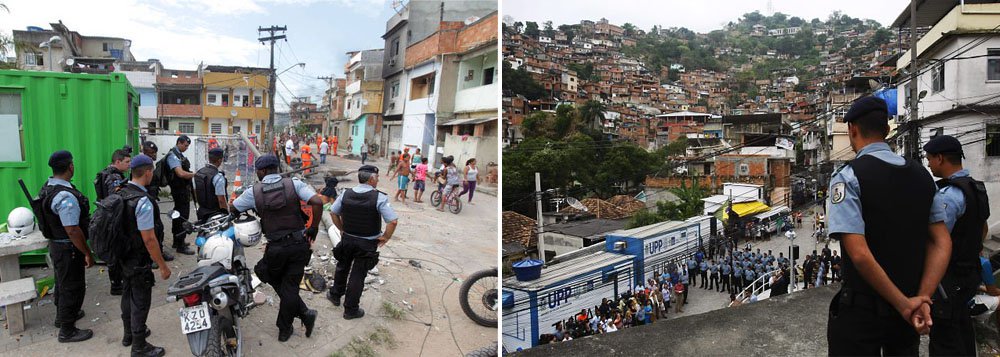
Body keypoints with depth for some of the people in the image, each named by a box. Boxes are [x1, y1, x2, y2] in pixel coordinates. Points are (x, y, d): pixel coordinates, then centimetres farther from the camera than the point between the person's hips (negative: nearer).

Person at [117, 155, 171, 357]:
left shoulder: (121, 194, 0)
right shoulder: (143, 202, -27)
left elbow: (123, 225, 11)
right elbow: (149, 239, -26)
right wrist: (163, 266, -18)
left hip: (123, 256, 9)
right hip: (138, 262, -9)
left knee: (128, 294, 24)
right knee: (140, 302, 5)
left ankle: (129, 334, 42)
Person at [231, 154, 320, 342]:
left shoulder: (254, 191, -3)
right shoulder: (294, 184, -7)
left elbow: (232, 209, 12)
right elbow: (317, 202, -19)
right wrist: (314, 228, -7)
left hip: (275, 247, 0)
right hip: (299, 243, 1)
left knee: (276, 283, 23)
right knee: (290, 286, 11)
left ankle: (304, 312, 14)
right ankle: (284, 330, 17)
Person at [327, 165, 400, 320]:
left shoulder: (346, 194, -5)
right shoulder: (379, 197, -20)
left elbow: (333, 212, 5)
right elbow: (393, 221, -24)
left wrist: (342, 229, 14)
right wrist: (385, 237, -9)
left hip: (347, 239, 4)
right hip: (367, 243, -4)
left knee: (342, 267, 27)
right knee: (358, 275, 8)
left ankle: (335, 295, 46)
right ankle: (351, 309, 20)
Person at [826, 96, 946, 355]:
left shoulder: (847, 177, -16)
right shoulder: (921, 175, 4)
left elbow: (860, 254, -24)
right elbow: (941, 243, 0)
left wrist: (904, 304, -13)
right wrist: (922, 298, -7)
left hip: (862, 307, -6)